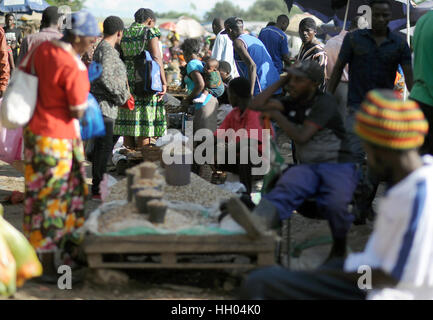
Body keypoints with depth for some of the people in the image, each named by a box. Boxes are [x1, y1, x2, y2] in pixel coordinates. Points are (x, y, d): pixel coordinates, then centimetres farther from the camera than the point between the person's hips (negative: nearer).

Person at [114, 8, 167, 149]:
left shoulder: (124, 33, 12)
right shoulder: (150, 33, -4)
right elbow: (157, 58, -13)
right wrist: (163, 83, -13)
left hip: (127, 80, 5)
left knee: (128, 122, 7)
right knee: (145, 122, -3)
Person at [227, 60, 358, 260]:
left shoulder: (324, 103, -8)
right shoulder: (293, 103, 14)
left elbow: (301, 137, -15)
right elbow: (257, 105, 7)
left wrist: (277, 115, -2)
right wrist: (282, 80, 8)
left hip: (338, 166, -5)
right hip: (308, 167, 5)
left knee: (335, 203, -38)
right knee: (287, 187, -33)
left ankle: (339, 248, -7)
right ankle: (260, 220, -67)